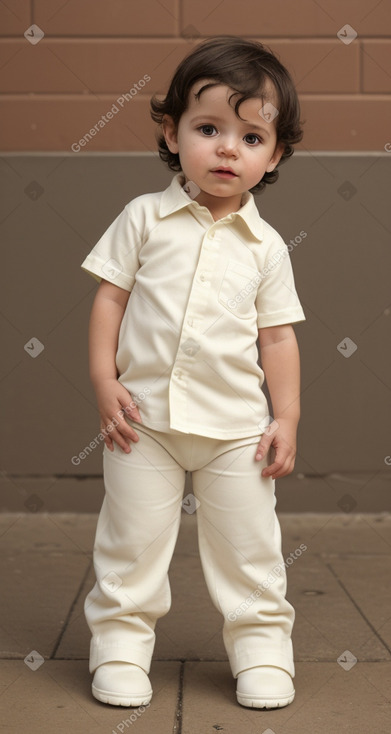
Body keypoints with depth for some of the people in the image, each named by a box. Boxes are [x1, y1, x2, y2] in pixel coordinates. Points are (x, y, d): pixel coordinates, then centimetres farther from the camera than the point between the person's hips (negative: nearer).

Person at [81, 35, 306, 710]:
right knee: (132, 541, 9)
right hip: (143, 417, 0)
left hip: (235, 425, 1)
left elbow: (278, 334, 5)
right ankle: (121, 640, 24)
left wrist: (287, 417, 0)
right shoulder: (145, 218, 0)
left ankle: (261, 643, 25)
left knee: (249, 548, 9)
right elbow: (109, 296, 1)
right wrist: (104, 381, -7)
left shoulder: (265, 245, 2)